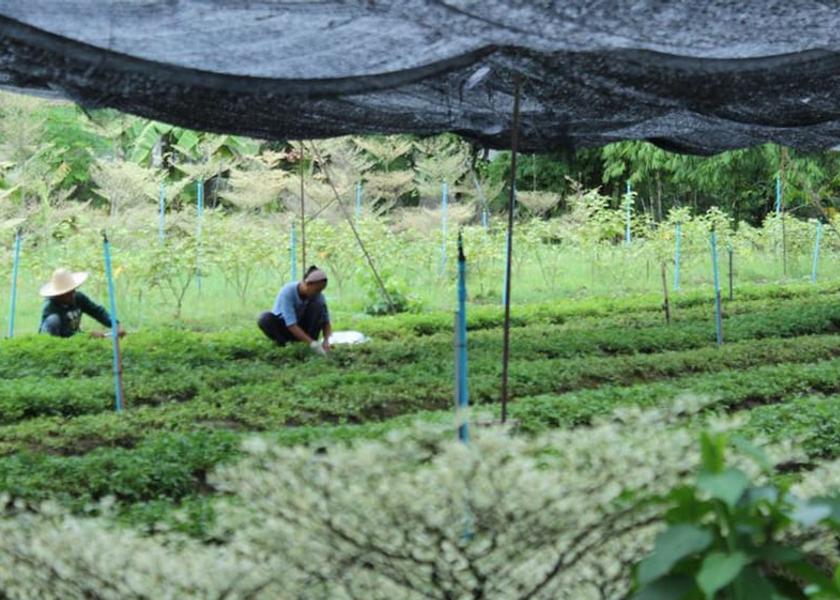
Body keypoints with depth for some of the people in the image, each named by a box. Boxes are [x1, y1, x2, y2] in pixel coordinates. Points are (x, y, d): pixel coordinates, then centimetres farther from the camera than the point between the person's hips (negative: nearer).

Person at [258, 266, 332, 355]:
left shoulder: (318, 297, -17)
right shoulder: (287, 292, -30)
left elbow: (326, 322, -12)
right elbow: (291, 325, -35)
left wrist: (326, 341, -31)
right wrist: (311, 343, -40)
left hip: (301, 328, 3)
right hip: (283, 327, -3)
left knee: (319, 305, -24)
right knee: (265, 319, -36)